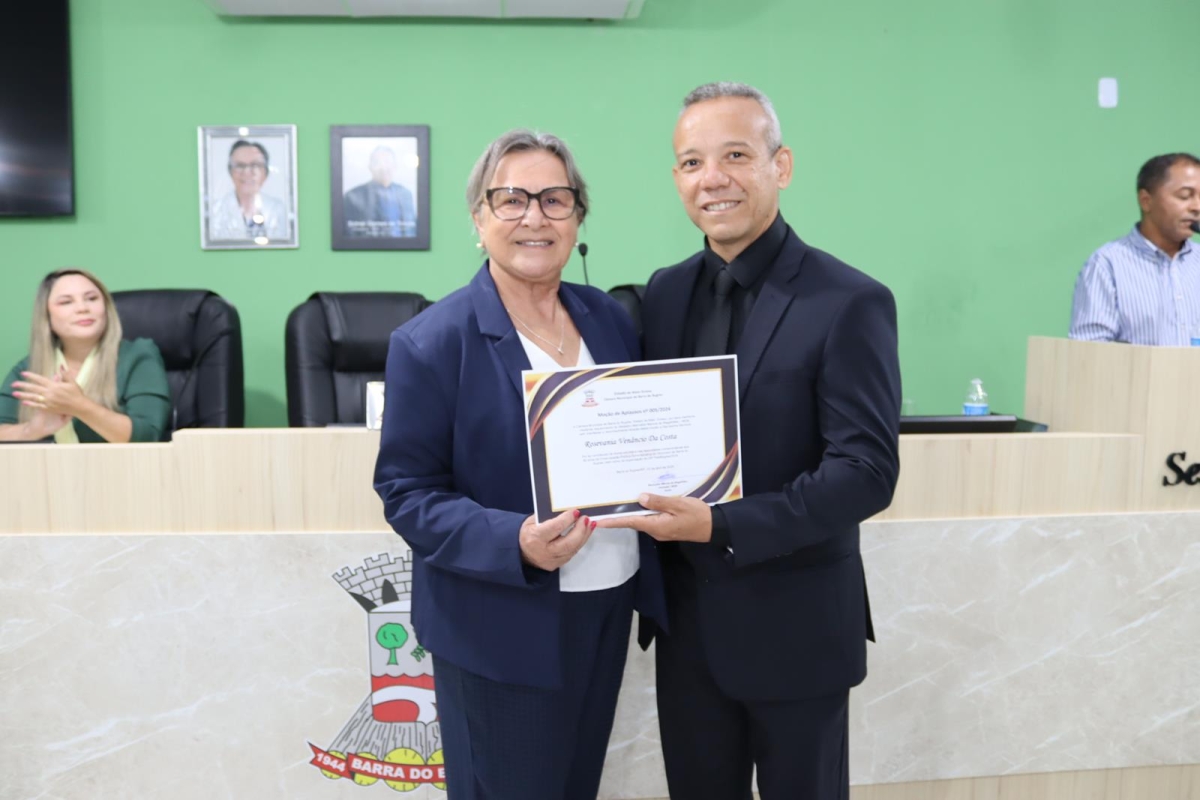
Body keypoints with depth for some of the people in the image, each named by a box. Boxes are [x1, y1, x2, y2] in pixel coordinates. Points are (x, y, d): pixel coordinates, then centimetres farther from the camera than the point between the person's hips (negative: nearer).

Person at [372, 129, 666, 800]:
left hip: (608, 611, 6)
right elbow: (407, 493, -13)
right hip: (500, 632, -5)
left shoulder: (610, 320, 3)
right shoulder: (430, 342, -13)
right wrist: (515, 543, -27)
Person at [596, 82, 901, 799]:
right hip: (686, 615, 5)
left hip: (795, 621, -4)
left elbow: (868, 471, -19)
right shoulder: (665, 292, 4)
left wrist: (722, 526, -26)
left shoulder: (850, 302, -14)